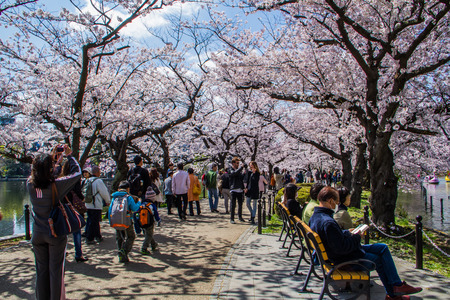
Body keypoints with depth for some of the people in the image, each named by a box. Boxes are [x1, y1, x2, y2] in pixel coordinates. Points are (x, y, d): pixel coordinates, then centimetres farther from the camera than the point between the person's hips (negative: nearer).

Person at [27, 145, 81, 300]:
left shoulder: (30, 184, -8)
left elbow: (40, 173, 14)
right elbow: (77, 173, -7)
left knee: (41, 270, 14)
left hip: (38, 234, 4)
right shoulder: (57, 185, -19)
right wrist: (69, 155, 2)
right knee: (56, 270, 6)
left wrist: (53, 157, 14)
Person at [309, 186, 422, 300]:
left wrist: (347, 232, 7)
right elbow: (342, 247, -30)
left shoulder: (315, 216, 1)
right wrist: (357, 237, -15)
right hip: (345, 258, -10)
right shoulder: (328, 223, -32)